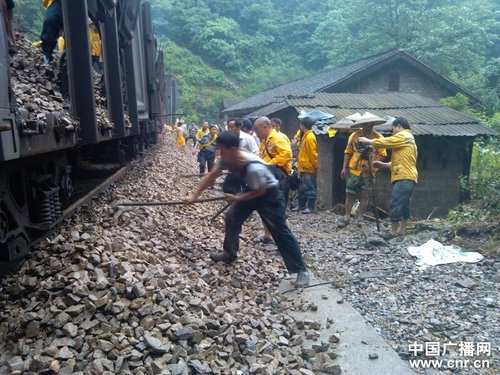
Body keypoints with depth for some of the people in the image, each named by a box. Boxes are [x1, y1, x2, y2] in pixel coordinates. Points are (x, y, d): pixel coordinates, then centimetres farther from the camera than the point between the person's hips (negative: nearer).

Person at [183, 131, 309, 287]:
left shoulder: (254, 167, -38)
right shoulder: (228, 159, -16)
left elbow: (260, 192, -24)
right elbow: (211, 176, -9)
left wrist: (237, 198, -19)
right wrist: (194, 195, -13)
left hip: (269, 194, -7)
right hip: (251, 190, 8)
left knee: (280, 231, -8)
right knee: (232, 217, 7)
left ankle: (301, 269, 0)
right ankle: (230, 253, 28)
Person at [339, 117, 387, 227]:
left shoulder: (378, 137, -2)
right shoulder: (354, 136, 1)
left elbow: (382, 154, -3)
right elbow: (348, 152, 5)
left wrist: (372, 165, -16)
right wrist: (344, 168, 1)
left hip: (369, 172, -1)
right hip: (354, 170, 1)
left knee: (365, 195, 5)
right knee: (349, 193, 2)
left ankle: (360, 218, 15)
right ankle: (347, 217, 12)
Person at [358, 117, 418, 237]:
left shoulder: (402, 136, -5)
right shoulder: (409, 139, 26)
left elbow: (383, 142, -7)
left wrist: (368, 141, 8)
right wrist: (383, 165, 20)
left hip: (404, 178, -10)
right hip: (408, 178, 10)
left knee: (396, 205, -9)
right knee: (404, 205, 10)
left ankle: (393, 232, -5)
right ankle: (401, 231, 13)